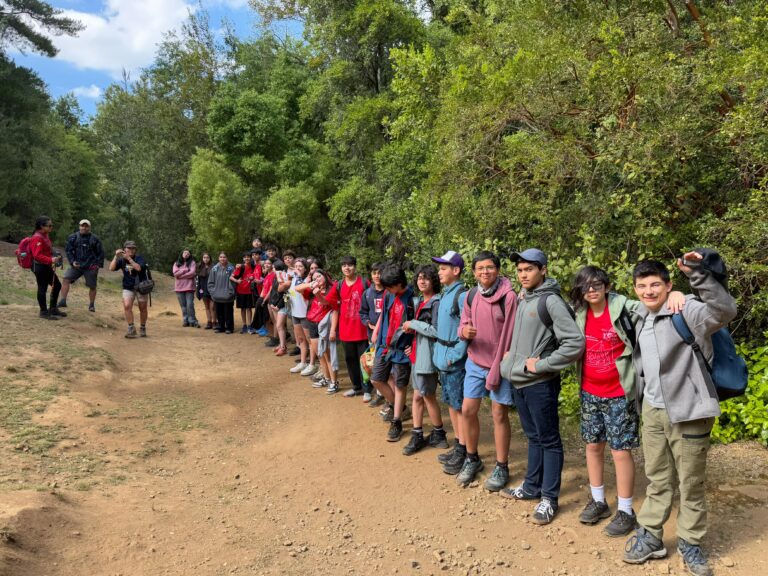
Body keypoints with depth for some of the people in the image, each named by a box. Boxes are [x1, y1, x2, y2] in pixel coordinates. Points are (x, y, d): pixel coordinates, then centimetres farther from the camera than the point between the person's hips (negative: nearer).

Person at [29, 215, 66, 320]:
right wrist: (51, 260, -32)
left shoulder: (45, 235, 12)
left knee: (57, 285, 14)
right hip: (39, 267, -10)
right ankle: (44, 312, 6)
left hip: (47, 266, 10)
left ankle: (53, 309, 24)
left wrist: (54, 257, 8)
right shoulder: (37, 238, -18)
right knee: (42, 288, -2)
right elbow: (37, 255, -26)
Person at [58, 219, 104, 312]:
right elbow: (68, 250, 7)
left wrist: (98, 264, -4)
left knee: (92, 286, 6)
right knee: (66, 279, -15)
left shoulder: (95, 239, -2)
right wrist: (72, 262, -6)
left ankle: (91, 305, 23)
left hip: (90, 267, -1)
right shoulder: (73, 237, 2)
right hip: (76, 265, 2)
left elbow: (100, 253, 4)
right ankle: (62, 301, -12)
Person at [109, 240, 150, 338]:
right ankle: (131, 329, -10)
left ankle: (142, 328, 24)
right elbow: (111, 268, -13)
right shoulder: (122, 260, 1)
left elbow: (138, 268, -29)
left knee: (143, 308, 5)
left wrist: (129, 258, -31)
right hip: (128, 288, 2)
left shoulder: (139, 258, -10)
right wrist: (116, 256, -20)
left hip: (141, 287, -2)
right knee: (127, 306, -17)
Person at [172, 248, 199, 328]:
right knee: (183, 306, 6)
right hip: (179, 287, 3)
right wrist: (185, 270, -8)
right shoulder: (176, 263, 12)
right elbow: (175, 273, -4)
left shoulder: (192, 263, 4)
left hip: (189, 287, -3)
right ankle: (185, 320, 13)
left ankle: (192, 321, -2)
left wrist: (180, 275, -7)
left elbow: (192, 273, -10)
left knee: (190, 305, -8)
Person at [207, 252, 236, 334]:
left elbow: (233, 280, -8)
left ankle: (229, 328, 14)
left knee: (228, 313, 3)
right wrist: (212, 292, -1)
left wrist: (230, 292, -12)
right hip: (217, 296, 3)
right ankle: (220, 327, 23)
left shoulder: (231, 268, -6)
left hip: (228, 297, -3)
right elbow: (210, 282, 8)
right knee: (219, 313, 12)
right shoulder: (214, 268, 5)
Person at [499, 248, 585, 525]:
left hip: (540, 384, -8)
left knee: (548, 440, 4)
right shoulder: (523, 299, 10)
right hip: (519, 381, 8)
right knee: (533, 436, 19)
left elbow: (576, 343, -22)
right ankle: (532, 487, 30)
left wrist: (542, 365, -18)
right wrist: (512, 356, 8)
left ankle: (549, 498, 13)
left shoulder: (551, 301, -15)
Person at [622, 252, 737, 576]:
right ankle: (650, 536, 28)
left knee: (691, 483, 8)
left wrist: (700, 275, -46)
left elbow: (725, 311, -35)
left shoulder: (686, 311, -15)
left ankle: (690, 544, 24)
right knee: (657, 480, 17)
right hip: (652, 411, 6)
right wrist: (640, 397, 19)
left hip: (687, 412, -6)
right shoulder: (640, 316, 7)